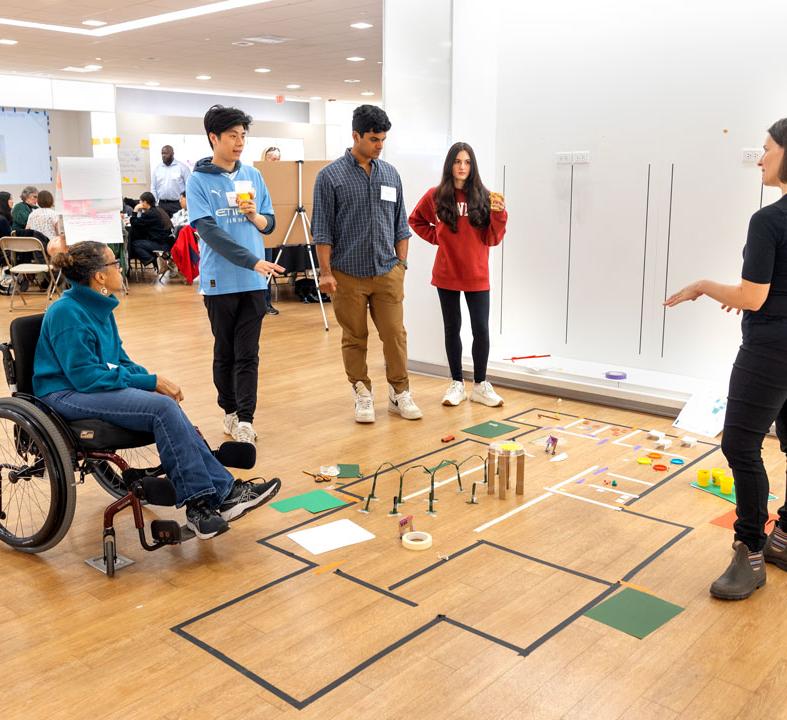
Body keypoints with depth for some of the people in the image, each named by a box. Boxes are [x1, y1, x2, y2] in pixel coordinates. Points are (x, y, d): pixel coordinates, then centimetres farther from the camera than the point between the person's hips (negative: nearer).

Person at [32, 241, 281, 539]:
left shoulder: (99, 307, 10)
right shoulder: (67, 313, -17)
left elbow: (119, 359, 17)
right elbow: (85, 376, -21)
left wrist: (153, 379, -3)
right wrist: (151, 382, -19)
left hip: (96, 386, 8)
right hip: (66, 395, -8)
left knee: (166, 407, -19)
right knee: (163, 408, -27)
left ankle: (224, 491, -19)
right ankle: (200, 501, -21)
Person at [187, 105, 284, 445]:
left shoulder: (253, 176, 8)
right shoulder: (198, 180, -4)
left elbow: (270, 223, 12)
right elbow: (209, 231, -14)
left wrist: (255, 216, -12)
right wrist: (252, 261, -22)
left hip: (254, 281, 3)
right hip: (220, 280, -2)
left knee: (248, 354, 1)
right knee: (225, 352, 10)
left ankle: (245, 419, 2)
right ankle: (230, 410, 24)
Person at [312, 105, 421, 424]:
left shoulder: (390, 174, 8)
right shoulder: (330, 176, -4)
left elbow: (400, 224, 13)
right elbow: (322, 229, -5)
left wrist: (402, 262, 9)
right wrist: (325, 272, -9)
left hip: (387, 272, 3)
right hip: (348, 275, -3)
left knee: (395, 335, 3)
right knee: (354, 339, 8)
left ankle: (400, 394, 16)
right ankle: (363, 395, 21)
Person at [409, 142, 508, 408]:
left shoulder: (483, 197, -3)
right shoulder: (435, 196, -2)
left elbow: (493, 239, -2)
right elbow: (415, 221, 15)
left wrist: (498, 214, -18)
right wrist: (437, 237, 2)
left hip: (477, 275, 0)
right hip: (447, 275, 1)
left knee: (481, 329, -1)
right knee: (452, 328, 10)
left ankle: (480, 385, 15)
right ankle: (457, 384, 22)